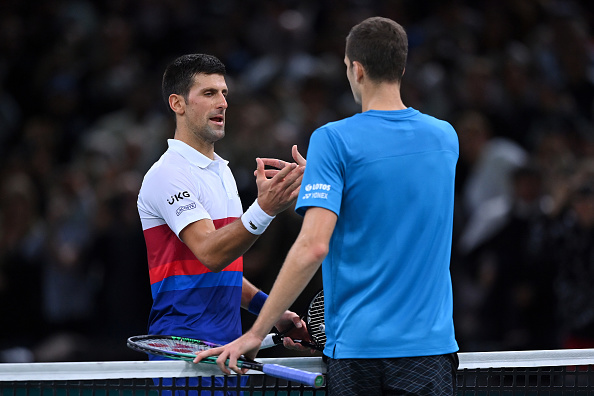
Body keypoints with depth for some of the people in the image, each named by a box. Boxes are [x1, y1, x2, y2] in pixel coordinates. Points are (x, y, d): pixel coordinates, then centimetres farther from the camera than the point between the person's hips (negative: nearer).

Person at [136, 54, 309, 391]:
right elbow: (209, 253, -25)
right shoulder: (168, 174, -11)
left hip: (229, 343, 8)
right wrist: (264, 210, -38)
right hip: (185, 349, -8)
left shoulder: (221, 171, 17)